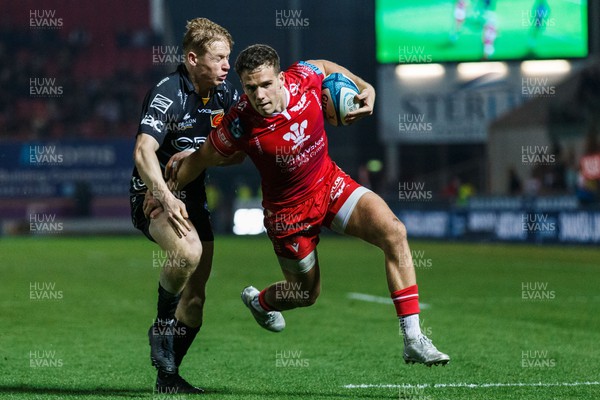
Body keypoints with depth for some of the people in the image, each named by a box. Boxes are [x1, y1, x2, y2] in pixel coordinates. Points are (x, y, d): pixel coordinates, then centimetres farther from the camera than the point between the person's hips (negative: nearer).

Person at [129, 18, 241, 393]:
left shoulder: (224, 92, 3)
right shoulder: (168, 93, -19)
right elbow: (144, 151, -30)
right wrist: (166, 197, -44)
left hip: (193, 199, 7)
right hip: (155, 194, -7)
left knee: (195, 299, 5)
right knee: (187, 250, -36)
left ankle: (168, 375, 20)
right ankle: (163, 325, -13)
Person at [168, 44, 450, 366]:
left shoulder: (304, 79, -19)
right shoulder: (240, 125, -28)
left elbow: (325, 67, 7)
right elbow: (200, 159, -11)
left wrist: (365, 88, -5)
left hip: (330, 183, 3)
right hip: (288, 211, -3)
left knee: (393, 232, -20)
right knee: (306, 294, 14)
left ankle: (413, 340, -17)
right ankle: (258, 300, 54)